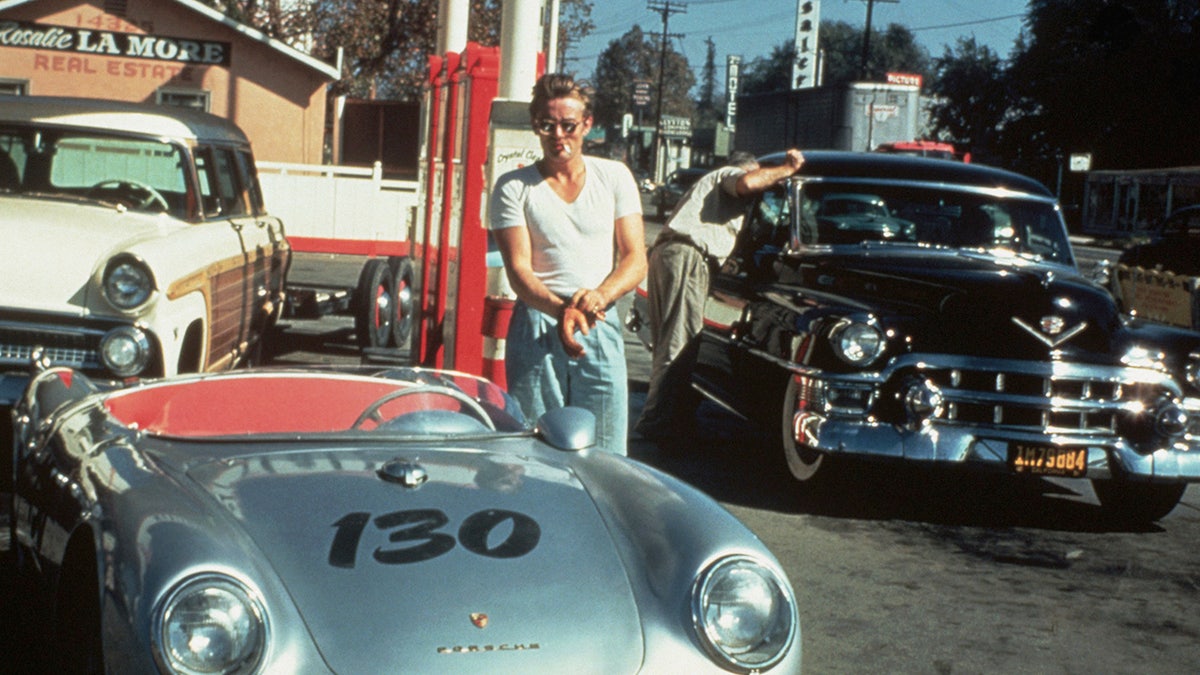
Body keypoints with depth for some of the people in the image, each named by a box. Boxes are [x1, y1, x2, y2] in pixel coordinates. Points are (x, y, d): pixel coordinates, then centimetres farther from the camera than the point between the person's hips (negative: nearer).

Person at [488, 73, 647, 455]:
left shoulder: (615, 177, 10)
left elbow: (636, 260, 5)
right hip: (536, 328, -1)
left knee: (606, 457, -1)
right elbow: (518, 269, -5)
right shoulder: (514, 188, 4)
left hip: (601, 328, 2)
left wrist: (600, 295, -16)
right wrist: (560, 309, -25)